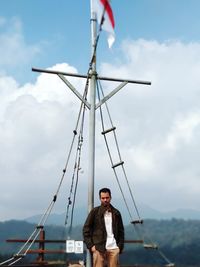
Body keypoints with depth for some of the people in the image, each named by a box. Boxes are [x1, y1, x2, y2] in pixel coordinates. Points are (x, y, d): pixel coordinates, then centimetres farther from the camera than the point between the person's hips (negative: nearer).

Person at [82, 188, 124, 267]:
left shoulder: (116, 213, 11)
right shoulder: (95, 212, 2)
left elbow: (121, 231, 16)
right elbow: (86, 229, 2)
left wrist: (120, 246, 6)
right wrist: (90, 245, -5)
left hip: (114, 248, 3)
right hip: (99, 248, -2)